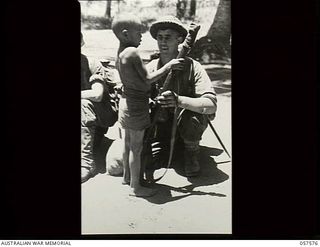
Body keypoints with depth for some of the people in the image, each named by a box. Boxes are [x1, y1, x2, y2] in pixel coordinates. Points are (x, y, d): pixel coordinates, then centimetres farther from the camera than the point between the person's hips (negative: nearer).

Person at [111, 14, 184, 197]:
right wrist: (168, 66, -13)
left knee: (129, 142, 21)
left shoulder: (120, 54, 7)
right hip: (137, 106, -9)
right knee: (137, 147, 1)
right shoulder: (132, 52, -21)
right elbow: (147, 79, -19)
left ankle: (127, 176, 37)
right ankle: (136, 187, 13)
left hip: (126, 101, 9)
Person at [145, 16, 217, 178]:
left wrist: (179, 100, -48)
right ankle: (165, 150, 14)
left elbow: (211, 105, -32)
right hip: (163, 124, 3)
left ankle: (191, 153, -6)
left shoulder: (192, 67, -19)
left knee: (190, 115, -35)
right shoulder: (151, 68, -7)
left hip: (189, 122, -2)